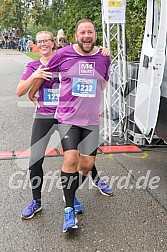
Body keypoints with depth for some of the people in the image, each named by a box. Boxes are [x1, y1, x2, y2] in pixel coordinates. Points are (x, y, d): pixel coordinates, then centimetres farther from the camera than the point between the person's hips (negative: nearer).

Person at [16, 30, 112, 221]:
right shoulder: (33, 66, 4)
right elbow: (20, 92, -4)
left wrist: (101, 52, -17)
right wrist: (34, 76, -19)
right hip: (44, 117, 1)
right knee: (35, 160, -4)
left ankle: (96, 179, 40)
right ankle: (36, 201, 14)